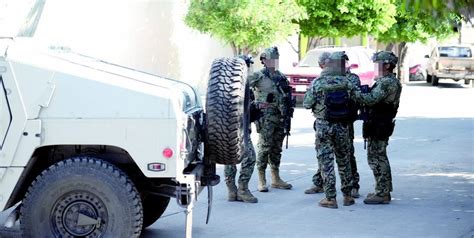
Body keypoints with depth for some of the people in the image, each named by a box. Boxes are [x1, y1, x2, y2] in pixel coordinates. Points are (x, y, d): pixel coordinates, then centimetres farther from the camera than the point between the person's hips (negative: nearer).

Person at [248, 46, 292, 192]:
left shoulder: (281, 76, 14)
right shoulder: (258, 76, -6)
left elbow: (286, 96, 21)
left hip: (280, 117, 6)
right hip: (266, 117, -6)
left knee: (277, 148, 11)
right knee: (264, 147, -6)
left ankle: (276, 179, 18)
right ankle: (261, 181, -2)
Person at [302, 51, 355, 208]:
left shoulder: (318, 83, -10)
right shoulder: (347, 83, -4)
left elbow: (307, 104, -5)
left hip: (323, 126, -2)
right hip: (342, 126, 2)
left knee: (326, 162, 2)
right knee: (344, 161, 15)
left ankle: (330, 198, 1)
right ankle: (347, 196, 21)